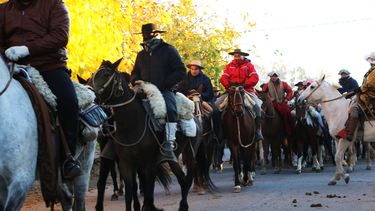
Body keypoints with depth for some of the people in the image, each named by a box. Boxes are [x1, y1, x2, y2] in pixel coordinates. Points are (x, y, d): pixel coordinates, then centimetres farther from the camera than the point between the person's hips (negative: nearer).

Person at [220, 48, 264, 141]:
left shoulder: (249, 65, 6)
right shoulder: (229, 66, 12)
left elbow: (255, 78, -5)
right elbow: (223, 78, 4)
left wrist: (244, 84, -17)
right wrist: (229, 85, -17)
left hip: (247, 90, -2)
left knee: (256, 106, -26)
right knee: (217, 104, -16)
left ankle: (258, 130, -18)